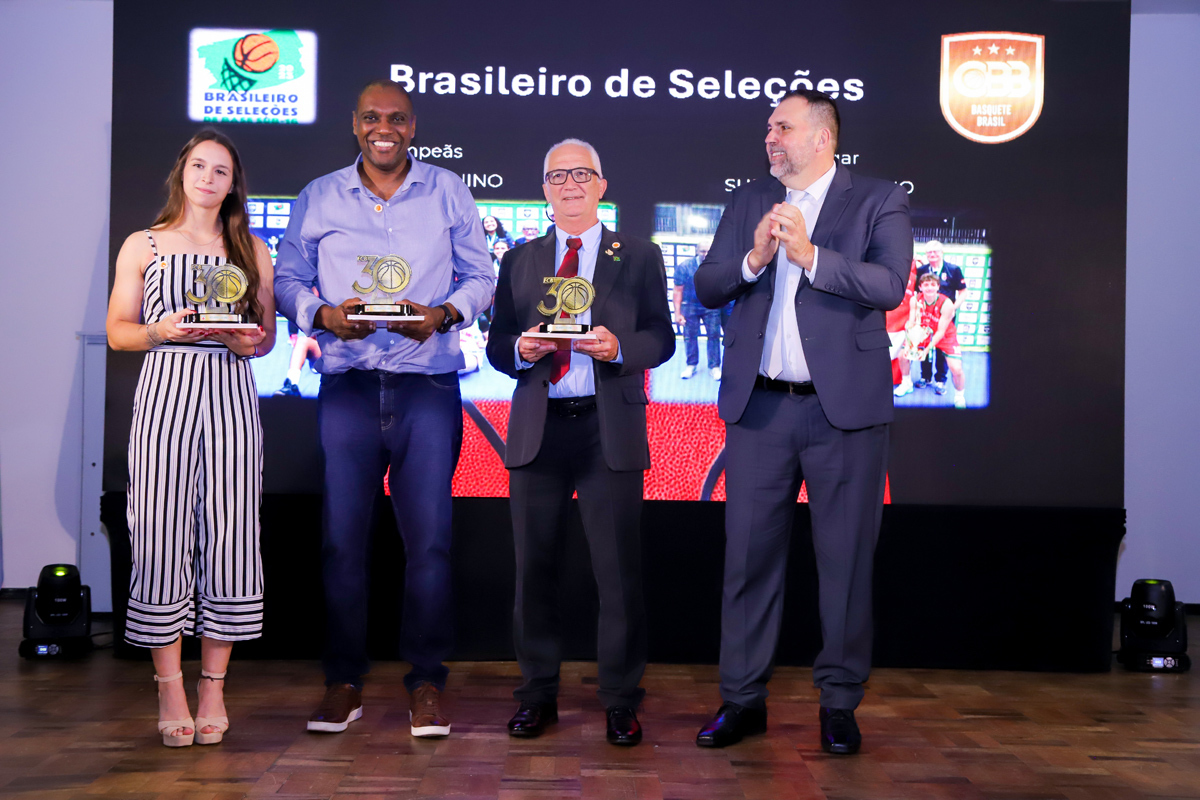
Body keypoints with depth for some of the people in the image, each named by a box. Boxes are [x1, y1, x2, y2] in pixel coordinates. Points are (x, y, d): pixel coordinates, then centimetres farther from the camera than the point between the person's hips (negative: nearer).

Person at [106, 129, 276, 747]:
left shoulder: (251, 250, 15)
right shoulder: (142, 246, 11)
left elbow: (268, 333, 16)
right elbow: (117, 331, 9)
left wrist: (250, 343, -6)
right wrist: (162, 330, -10)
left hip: (230, 394, 1)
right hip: (164, 393, -1)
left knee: (229, 531, -3)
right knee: (160, 532, -5)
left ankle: (213, 686, 7)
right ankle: (169, 687, 4)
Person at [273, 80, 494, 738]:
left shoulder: (448, 192, 11)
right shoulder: (318, 197, 13)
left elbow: (480, 276, 10)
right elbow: (288, 280, 12)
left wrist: (443, 314, -10)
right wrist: (324, 315, -9)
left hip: (427, 384, -1)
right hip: (347, 384, 1)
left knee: (429, 537, -2)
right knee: (341, 537, 1)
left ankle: (426, 683, 10)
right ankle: (343, 682, 13)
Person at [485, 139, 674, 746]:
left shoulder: (639, 257, 9)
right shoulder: (519, 261, 15)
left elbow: (661, 338, 3)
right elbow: (496, 346, 11)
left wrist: (618, 346, -16)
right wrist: (520, 349, -11)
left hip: (610, 429, -2)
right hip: (537, 429, 2)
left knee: (618, 570, 0)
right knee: (534, 567, 7)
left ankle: (621, 700, 11)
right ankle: (537, 693, 20)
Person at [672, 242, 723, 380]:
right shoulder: (684, 267, -9)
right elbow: (678, 291, -8)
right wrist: (677, 313, -11)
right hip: (690, 305, 0)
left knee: (714, 335, 0)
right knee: (690, 336, 4)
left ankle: (714, 367, 10)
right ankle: (691, 366, 20)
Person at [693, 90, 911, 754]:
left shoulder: (879, 202, 2)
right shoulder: (748, 202, 14)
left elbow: (888, 286, -13)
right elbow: (705, 287, 6)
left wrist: (811, 256, -21)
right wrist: (753, 260, -12)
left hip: (843, 407, -3)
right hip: (759, 406, 3)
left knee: (845, 559, 4)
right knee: (749, 553, 7)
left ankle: (839, 703, 18)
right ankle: (742, 699, 19)